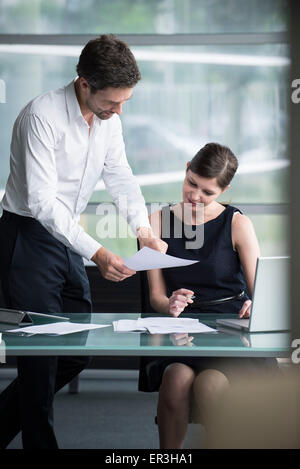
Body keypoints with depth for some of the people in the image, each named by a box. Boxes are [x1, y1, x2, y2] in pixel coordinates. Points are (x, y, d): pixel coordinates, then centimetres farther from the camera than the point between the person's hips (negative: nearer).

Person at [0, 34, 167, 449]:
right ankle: (40, 441, 9)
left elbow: (121, 178, 9)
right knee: (41, 356, -5)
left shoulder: (109, 120, 2)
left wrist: (144, 229, -9)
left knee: (76, 353, 10)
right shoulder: (43, 116, -22)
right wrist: (96, 253, -33)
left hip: (67, 238, 8)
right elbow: (42, 201, -26)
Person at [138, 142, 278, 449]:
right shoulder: (158, 222, 9)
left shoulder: (237, 224, 3)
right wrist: (169, 304, -17)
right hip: (180, 331, 1)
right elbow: (156, 294, 7)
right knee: (177, 379, -31)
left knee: (209, 384, -32)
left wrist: (255, 307, -25)